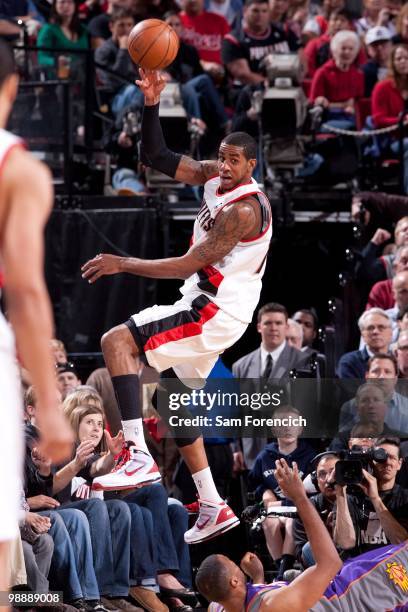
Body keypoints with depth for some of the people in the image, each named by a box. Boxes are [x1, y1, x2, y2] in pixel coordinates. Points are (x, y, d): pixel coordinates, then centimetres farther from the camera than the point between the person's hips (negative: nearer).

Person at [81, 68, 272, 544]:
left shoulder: (244, 208, -22)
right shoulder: (214, 177, 5)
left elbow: (191, 265, -24)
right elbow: (156, 157, 8)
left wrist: (123, 264, -24)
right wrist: (151, 104, -7)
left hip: (215, 312, -10)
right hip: (207, 308, 10)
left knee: (116, 341, -21)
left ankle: (140, 458, -29)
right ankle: (212, 509, 22)